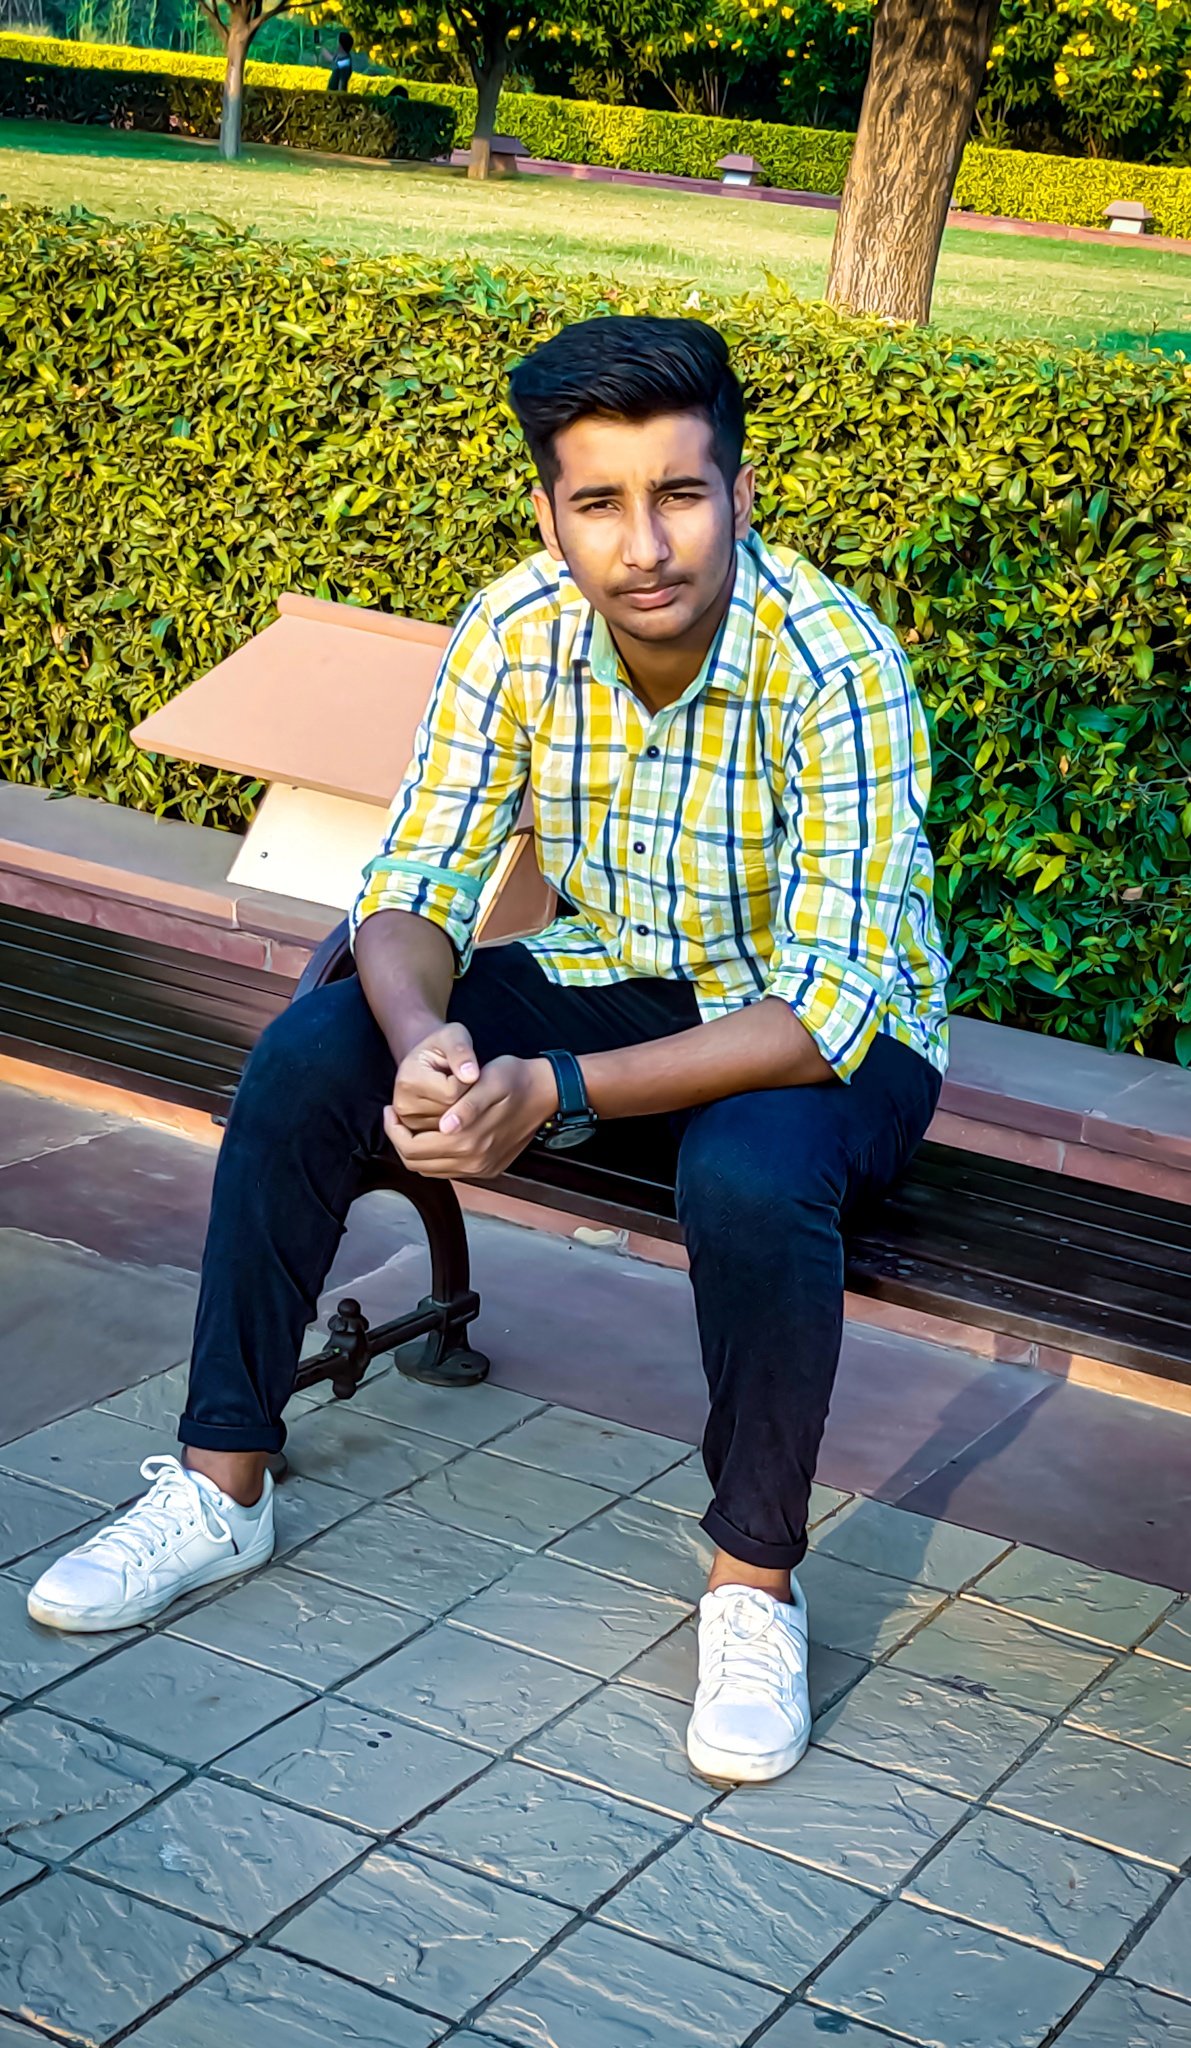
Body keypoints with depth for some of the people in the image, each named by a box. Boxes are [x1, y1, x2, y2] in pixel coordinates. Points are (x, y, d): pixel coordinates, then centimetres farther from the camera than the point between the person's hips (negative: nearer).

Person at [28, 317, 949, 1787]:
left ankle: (757, 1582, -15)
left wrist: (558, 1095, -42)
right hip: (614, 982, 5)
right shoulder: (518, 630, -14)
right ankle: (221, 1487, -2)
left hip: (829, 1037, -4)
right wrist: (425, 1042, -36)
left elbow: (824, 1013, -32)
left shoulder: (838, 673, -29)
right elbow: (412, 891, -12)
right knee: (310, 1054, -15)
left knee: (752, 1173, -39)